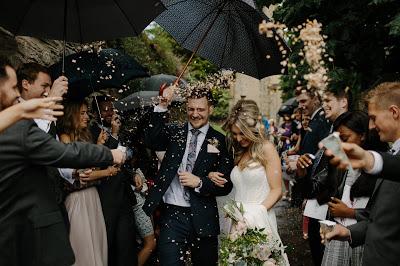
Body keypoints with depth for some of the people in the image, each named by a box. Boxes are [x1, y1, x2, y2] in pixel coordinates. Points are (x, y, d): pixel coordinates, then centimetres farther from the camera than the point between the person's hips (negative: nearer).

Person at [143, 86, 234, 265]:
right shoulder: (174, 132, 6)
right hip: (171, 214, 0)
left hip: (202, 218, 0)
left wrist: (199, 182, -16)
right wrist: (162, 107, -18)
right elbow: (152, 142, -14)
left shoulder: (220, 141, 1)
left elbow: (226, 185, 0)